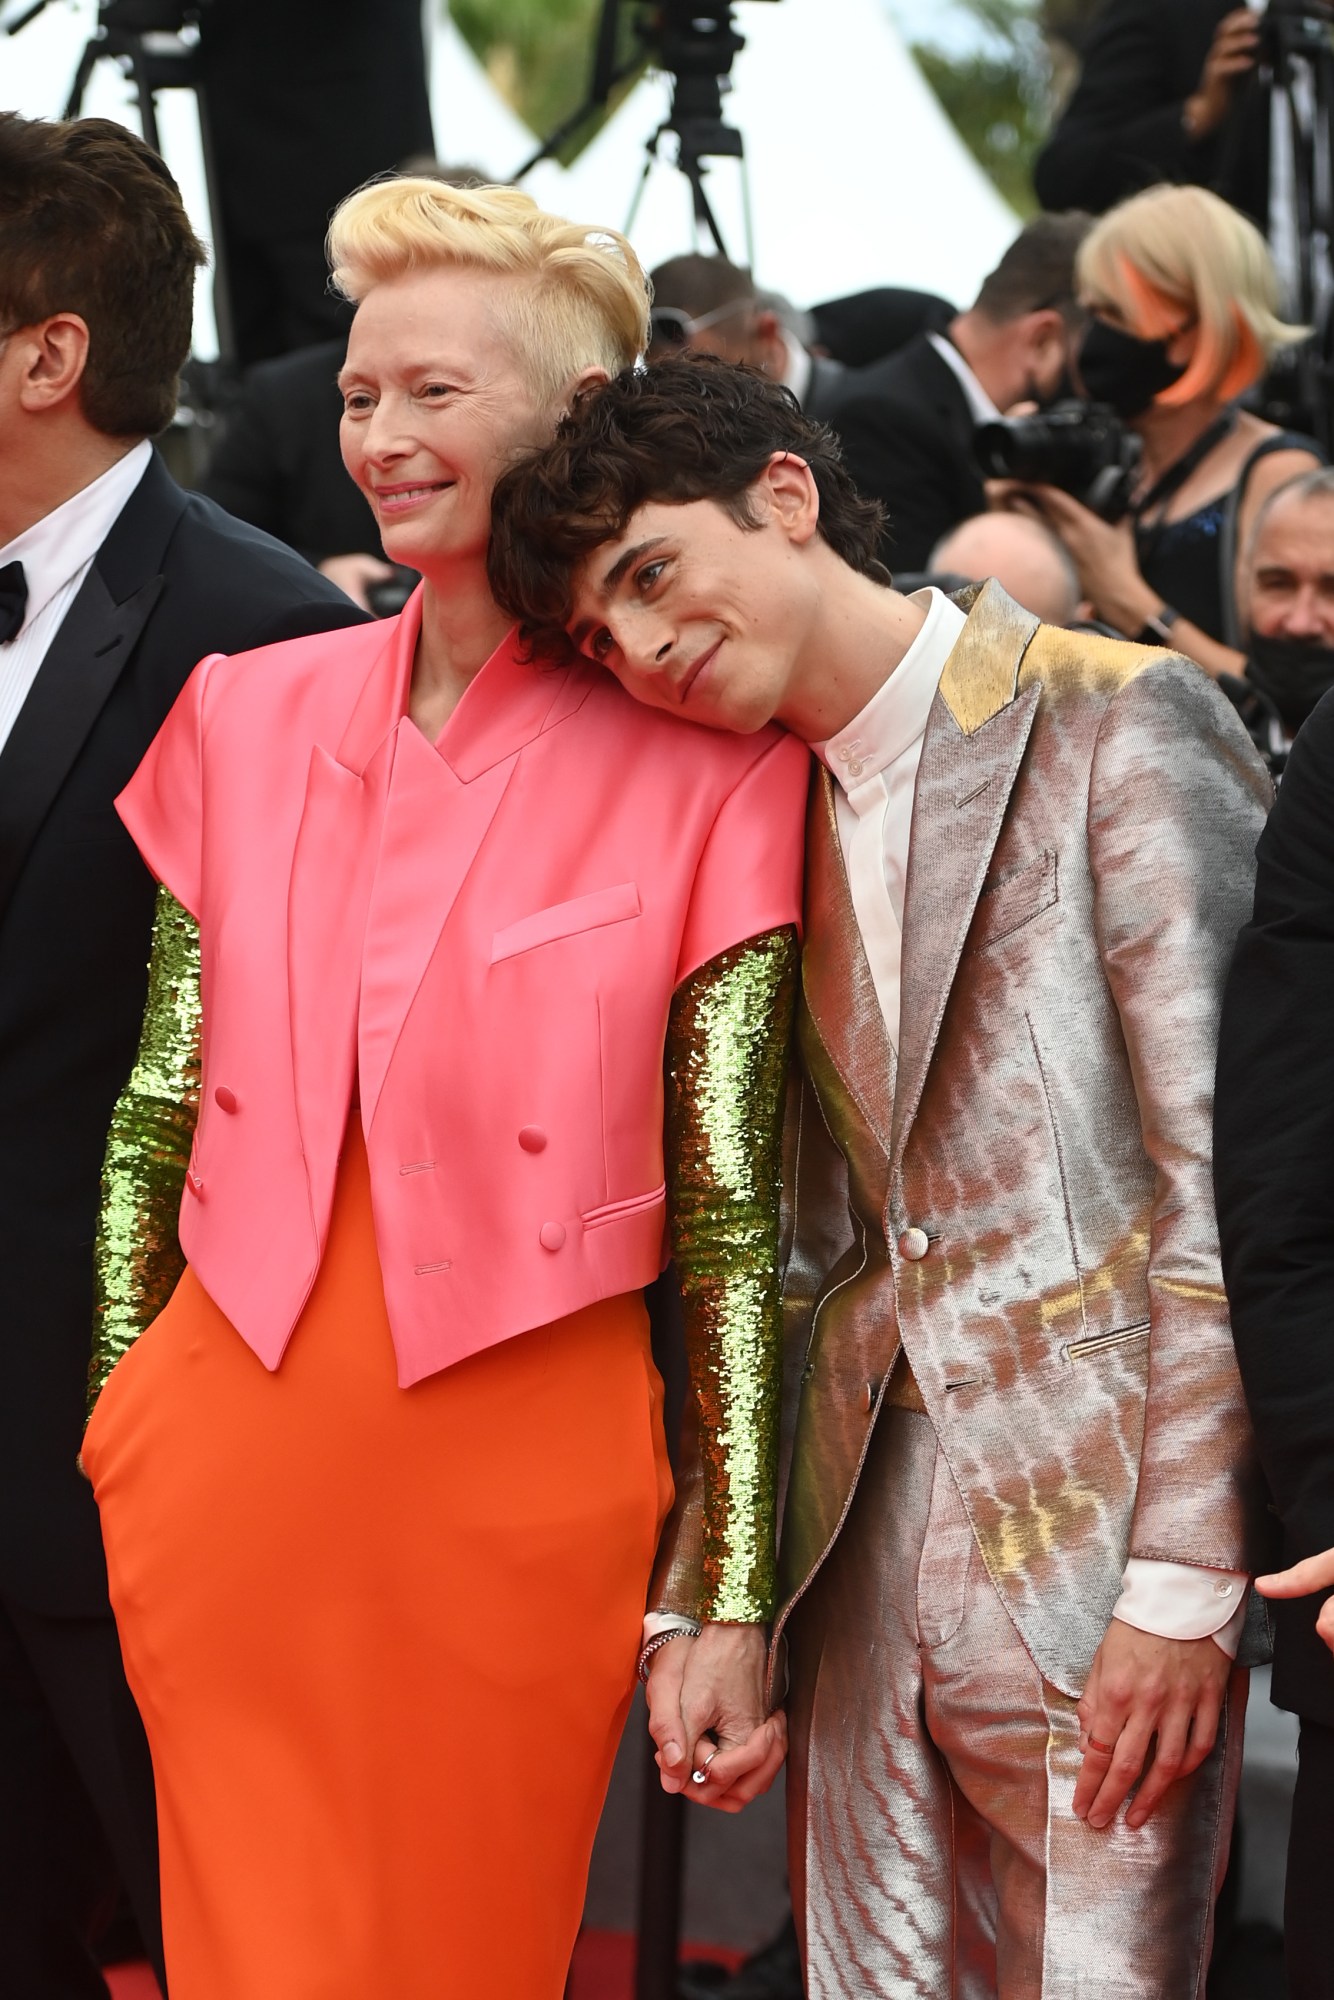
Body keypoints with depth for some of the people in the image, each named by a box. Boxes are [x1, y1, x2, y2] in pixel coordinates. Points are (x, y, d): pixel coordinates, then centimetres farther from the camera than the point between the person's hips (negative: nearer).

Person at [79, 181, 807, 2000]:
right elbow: (157, 1112, 11)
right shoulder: (249, 712, 7)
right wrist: (108, 1442, 7)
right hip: (228, 1472, 3)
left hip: (520, 1492, -3)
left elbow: (730, 1217, -5)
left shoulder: (705, 768, -5)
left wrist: (735, 1607, -7)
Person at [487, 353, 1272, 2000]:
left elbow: (1228, 1183, -11)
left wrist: (1183, 1582, -15)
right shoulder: (775, 823, 15)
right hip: (864, 1553, 6)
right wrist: (699, 1599, 7)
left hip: (1085, 1545, -6)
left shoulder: (1117, 727, -7)